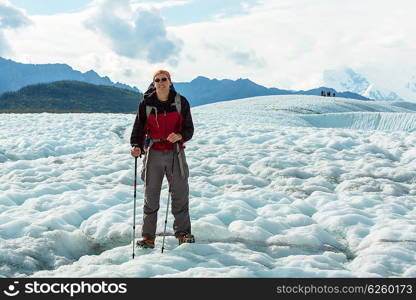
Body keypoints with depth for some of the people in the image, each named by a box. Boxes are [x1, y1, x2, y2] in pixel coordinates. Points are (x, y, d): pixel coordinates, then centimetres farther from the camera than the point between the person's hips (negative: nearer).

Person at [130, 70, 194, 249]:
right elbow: (138, 128, 5)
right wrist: (136, 146, -13)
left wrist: (180, 136, -18)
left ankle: (183, 233, 15)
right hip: (153, 153, 0)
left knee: (180, 194, 2)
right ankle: (148, 237, 9)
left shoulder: (181, 102, 3)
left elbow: (189, 128, 4)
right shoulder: (146, 104, 3)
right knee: (151, 196, 2)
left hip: (175, 153, 0)